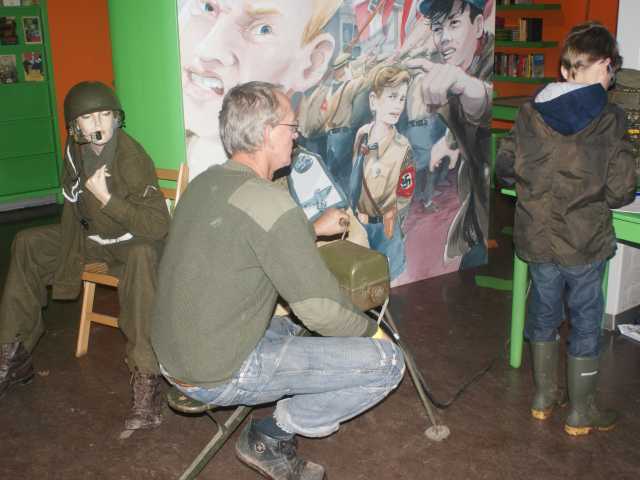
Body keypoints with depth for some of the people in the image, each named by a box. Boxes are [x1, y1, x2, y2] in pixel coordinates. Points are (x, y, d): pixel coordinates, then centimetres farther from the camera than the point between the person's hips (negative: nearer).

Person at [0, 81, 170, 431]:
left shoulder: (132, 159, -26)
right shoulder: (75, 150, -3)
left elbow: (157, 225, -34)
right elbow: (73, 205, 14)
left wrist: (106, 197, -35)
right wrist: (68, 253, 6)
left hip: (133, 242, -8)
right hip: (91, 236, 8)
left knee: (142, 256, -41)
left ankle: (146, 377, -38)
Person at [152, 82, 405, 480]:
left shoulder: (204, 183, 4)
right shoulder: (270, 203, -23)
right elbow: (320, 308, -19)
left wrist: (315, 230, 27)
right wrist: (371, 331, -1)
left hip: (175, 357, 9)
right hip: (220, 376, -9)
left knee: (289, 327, 32)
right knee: (387, 361, -8)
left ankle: (273, 441, 20)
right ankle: (272, 436, 7)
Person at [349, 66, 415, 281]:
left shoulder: (402, 149, -22)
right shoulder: (362, 134, -8)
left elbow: (403, 201, -14)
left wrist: (388, 235, -9)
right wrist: (354, 211, 11)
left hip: (383, 226, -5)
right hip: (359, 222, 5)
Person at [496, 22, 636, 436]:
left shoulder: (531, 111, -3)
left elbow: (505, 167, 4)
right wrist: (596, 189, 8)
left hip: (537, 237, 4)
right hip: (584, 243, -3)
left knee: (544, 312, 20)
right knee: (586, 321, 12)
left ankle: (544, 397, 33)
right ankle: (581, 413, 24)